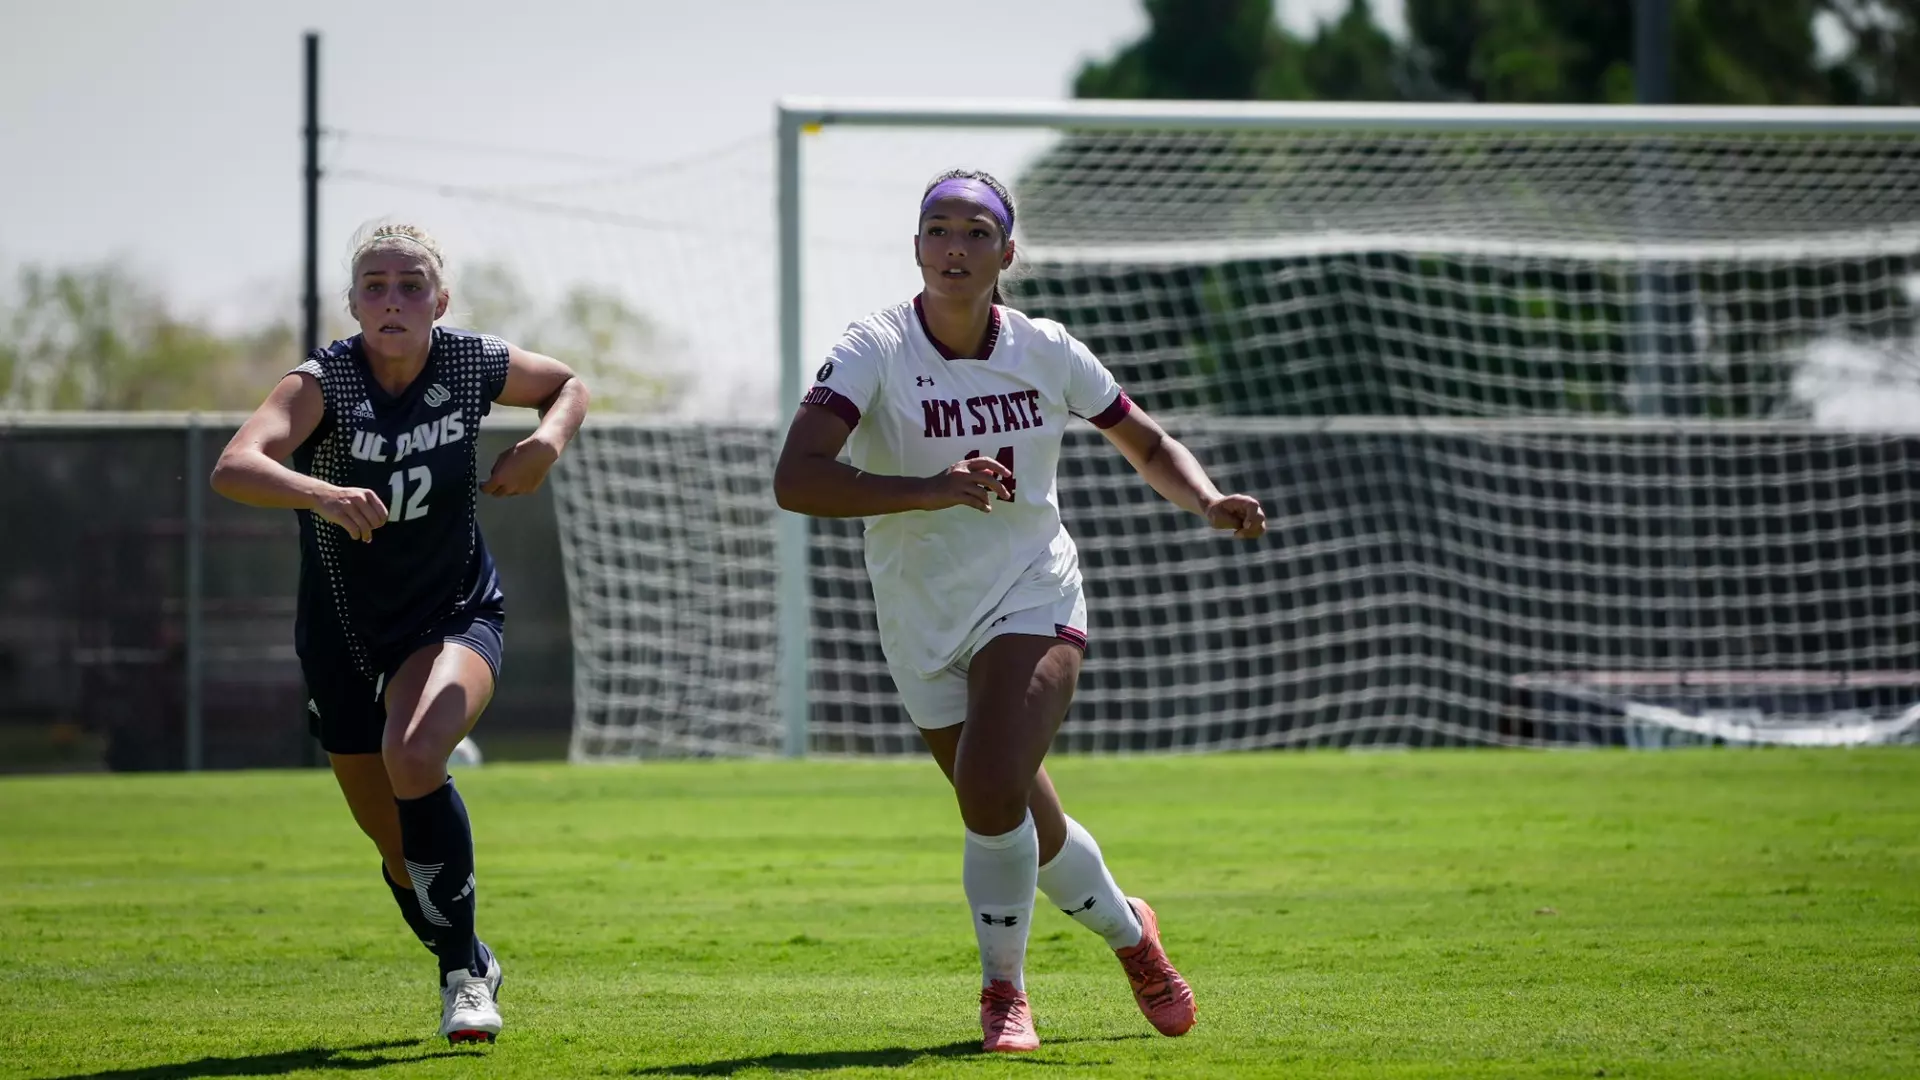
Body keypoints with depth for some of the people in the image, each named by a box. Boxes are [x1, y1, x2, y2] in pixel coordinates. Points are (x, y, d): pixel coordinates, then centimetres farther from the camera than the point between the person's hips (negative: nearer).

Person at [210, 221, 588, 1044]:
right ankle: (469, 967, 41)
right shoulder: (324, 382, -22)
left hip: (454, 615, -1)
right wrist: (322, 494, -58)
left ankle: (463, 971, -17)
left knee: (413, 760, -31)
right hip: (342, 634, 1)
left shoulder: (474, 365, -13)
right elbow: (233, 468, -40)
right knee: (397, 843, 12)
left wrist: (548, 440, -11)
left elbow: (567, 383, 11)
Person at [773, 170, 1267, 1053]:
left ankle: (1003, 988, -4)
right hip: (923, 624, 1)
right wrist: (933, 490, -36)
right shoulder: (875, 350, -13)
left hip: (1032, 600, -1)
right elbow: (795, 479, -27)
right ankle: (1126, 930, 41)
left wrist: (1209, 502, -8)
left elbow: (1148, 445, 13)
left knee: (991, 787, -25)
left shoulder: (1047, 352, -4)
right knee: (1030, 832, 10)